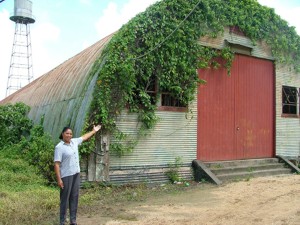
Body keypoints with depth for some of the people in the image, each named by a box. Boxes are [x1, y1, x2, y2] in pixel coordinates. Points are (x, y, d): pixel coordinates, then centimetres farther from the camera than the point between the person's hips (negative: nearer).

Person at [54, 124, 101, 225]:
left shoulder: (74, 141, 7)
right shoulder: (59, 147, -13)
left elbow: (84, 137, 27)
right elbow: (56, 164, -17)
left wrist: (94, 131, 37)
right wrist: (59, 179, -21)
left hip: (76, 174, 7)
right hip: (66, 176, -7)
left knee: (74, 197, 10)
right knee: (65, 199, 0)